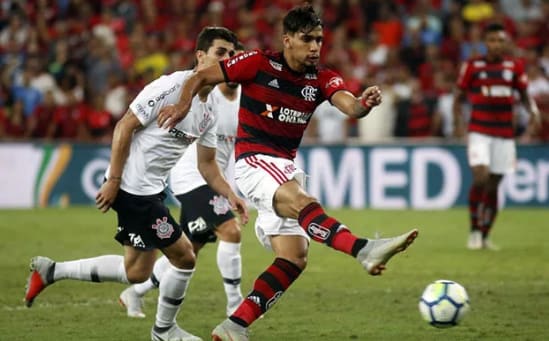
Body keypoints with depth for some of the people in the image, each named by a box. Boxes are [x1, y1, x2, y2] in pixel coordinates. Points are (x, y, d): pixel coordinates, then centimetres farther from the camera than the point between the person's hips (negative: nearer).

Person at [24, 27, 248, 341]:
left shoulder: (209, 112, 9)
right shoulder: (171, 86, -17)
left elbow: (207, 164, 17)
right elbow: (125, 126, -17)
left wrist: (231, 195, 1)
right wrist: (113, 180, -19)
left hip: (152, 190, 10)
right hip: (133, 187, -10)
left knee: (136, 273, 15)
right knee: (184, 257, -3)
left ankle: (51, 271, 22)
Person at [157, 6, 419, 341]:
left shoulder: (322, 79, 4)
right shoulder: (258, 64, -6)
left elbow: (349, 105, -16)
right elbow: (200, 78, 0)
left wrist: (364, 104, -40)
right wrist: (183, 105, -20)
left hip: (286, 167, 7)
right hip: (253, 160, -7)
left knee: (295, 259, -2)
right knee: (301, 201, -35)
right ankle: (365, 250, -59)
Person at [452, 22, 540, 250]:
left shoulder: (514, 66, 5)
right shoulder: (472, 66, -1)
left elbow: (524, 94, 15)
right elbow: (458, 96, 6)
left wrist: (533, 110, -6)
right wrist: (458, 122, -9)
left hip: (504, 134, 2)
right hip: (479, 131, -2)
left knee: (493, 185, 5)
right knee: (480, 176, -20)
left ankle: (485, 236, 18)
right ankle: (475, 230, -4)